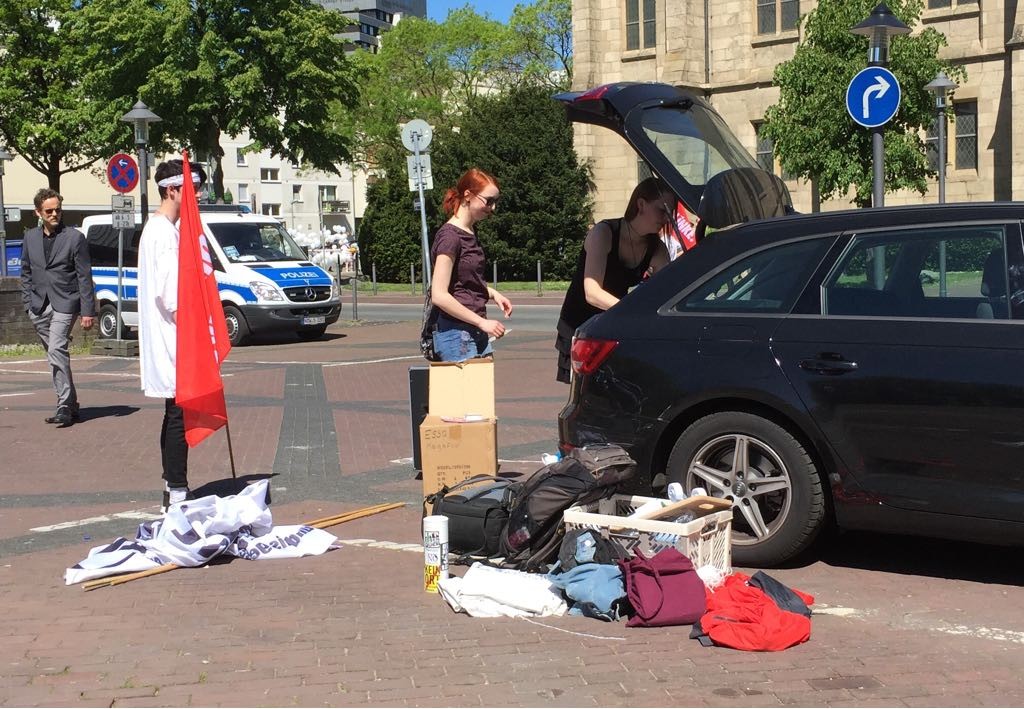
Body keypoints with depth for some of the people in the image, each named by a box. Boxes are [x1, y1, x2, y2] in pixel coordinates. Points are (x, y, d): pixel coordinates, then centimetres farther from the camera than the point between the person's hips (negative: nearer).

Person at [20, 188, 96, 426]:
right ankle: (70, 406, 17)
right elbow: (26, 273, 18)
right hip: (39, 306, 5)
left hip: (64, 304, -5)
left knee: (56, 350, -19)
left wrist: (88, 311, -8)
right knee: (55, 354, 9)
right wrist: (28, 302, 8)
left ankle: (65, 406, -16)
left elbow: (84, 277, -4)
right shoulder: (30, 238, 11)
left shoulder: (74, 237, -3)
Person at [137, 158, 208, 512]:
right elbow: (170, 293, -22)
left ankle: (174, 490, 22)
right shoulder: (165, 232, -15)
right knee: (179, 417, -8)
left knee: (175, 416, 15)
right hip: (173, 342, -11)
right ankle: (177, 493, -5)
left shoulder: (156, 228, 18)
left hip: (168, 341, 11)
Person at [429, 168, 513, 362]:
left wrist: (492, 293, 11)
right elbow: (439, 295, -19)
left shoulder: (470, 233, 14)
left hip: (476, 333, 9)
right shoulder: (449, 236, -14)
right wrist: (482, 322, -17)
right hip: (456, 333, -9)